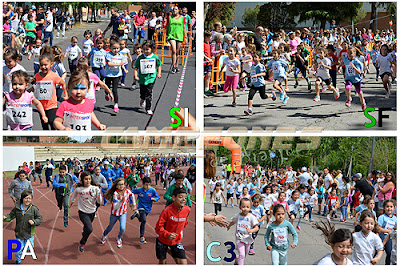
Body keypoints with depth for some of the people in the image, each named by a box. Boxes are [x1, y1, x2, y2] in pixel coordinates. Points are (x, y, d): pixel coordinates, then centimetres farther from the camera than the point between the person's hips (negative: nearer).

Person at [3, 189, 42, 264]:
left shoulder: (34, 209, -11)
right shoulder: (17, 207, -6)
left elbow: (40, 218, -2)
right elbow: (11, 216, 6)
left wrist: (34, 222, -20)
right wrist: (5, 218, -14)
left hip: (29, 233, -1)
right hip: (19, 233, 1)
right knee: (18, 250, 10)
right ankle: (18, 261, 37)